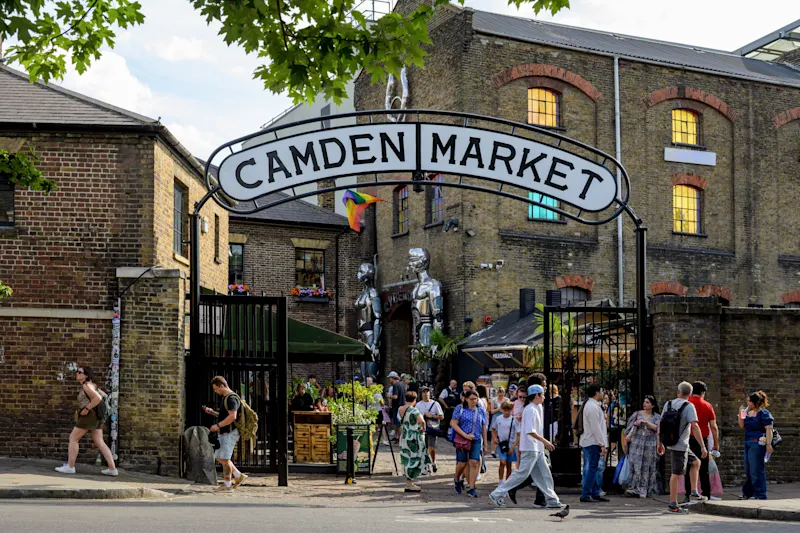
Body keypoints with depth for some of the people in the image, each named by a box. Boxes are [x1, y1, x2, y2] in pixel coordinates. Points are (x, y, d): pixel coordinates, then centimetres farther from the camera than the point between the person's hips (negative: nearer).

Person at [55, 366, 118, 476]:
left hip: (89, 415, -10)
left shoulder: (86, 385, -12)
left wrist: (87, 408, -19)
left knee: (73, 438, 1)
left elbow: (98, 398, -24)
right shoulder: (92, 385, 17)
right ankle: (112, 468, 1)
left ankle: (70, 466, 3)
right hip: (97, 417, 10)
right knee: (99, 442, 7)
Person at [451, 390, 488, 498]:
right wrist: (465, 435, -15)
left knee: (474, 463, -10)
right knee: (462, 463, 1)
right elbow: (453, 424, -6)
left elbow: (483, 429, 14)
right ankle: (457, 480, 32)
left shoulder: (481, 411, 10)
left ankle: (471, 488, -7)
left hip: (476, 441, 2)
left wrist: (485, 444, 12)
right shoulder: (460, 409, 0)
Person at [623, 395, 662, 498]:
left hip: (650, 444, 0)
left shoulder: (656, 417, 7)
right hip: (637, 443, 0)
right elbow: (630, 428, 8)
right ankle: (633, 488, -8)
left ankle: (643, 490, 6)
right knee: (635, 465, -8)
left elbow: (657, 428, -9)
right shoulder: (637, 414, 8)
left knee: (647, 467, 1)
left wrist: (646, 422, -16)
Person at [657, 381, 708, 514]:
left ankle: (694, 493, 19)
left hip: (671, 443, 7)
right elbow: (694, 427, -22)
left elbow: (660, 424, 10)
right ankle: (673, 505, 3)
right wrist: (703, 447, -21)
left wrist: (660, 443, 19)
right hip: (680, 445, -7)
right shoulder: (689, 406, -12)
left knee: (696, 462, 21)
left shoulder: (668, 404, 7)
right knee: (677, 474, -1)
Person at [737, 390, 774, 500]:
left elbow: (769, 429, -14)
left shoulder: (763, 413, -10)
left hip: (757, 444, -9)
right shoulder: (748, 413, 14)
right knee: (748, 471, 15)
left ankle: (760, 495, -1)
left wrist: (768, 444, -21)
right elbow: (742, 426, 19)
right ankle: (747, 494, 24)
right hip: (748, 444, 9)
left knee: (756, 471, -7)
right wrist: (741, 415, 4)